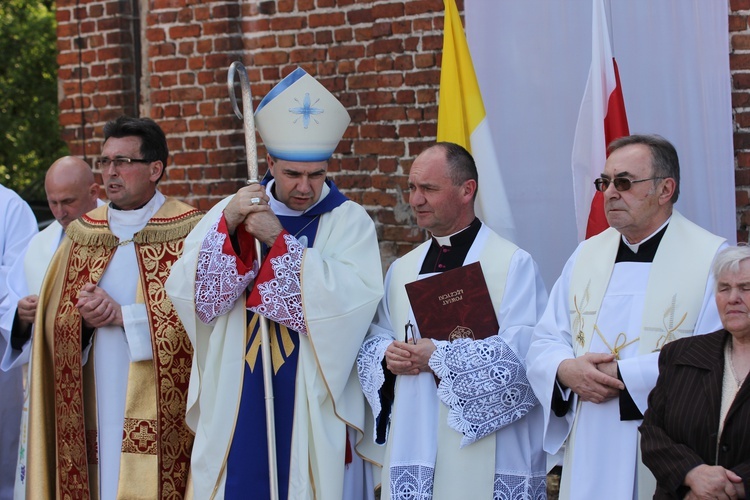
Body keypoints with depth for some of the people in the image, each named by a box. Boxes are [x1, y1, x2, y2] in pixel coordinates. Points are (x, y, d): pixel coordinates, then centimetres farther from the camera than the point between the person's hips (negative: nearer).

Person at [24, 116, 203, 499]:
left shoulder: (189, 232, -3)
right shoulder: (82, 235, 13)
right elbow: (54, 321, 12)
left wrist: (122, 316, -13)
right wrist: (84, 319, -9)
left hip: (158, 407, -4)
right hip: (96, 406, 4)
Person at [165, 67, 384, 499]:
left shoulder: (349, 221, -3)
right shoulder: (235, 210, 6)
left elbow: (356, 296, -20)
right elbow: (185, 290, -3)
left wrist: (280, 240, -20)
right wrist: (226, 224, -17)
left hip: (313, 409, -3)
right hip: (237, 406, 3)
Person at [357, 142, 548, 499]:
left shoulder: (514, 264, -6)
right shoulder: (402, 269, 14)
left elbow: (522, 350, -16)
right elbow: (374, 340, 16)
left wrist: (439, 355, -16)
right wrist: (388, 356, -7)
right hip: (412, 443, 5)